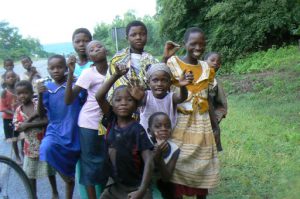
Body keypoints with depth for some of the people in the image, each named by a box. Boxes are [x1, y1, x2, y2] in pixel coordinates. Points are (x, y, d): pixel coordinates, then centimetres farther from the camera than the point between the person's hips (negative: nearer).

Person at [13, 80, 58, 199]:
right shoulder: (18, 110, 0)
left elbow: (48, 121, -21)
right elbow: (18, 127, -12)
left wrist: (27, 124, -23)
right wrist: (32, 117, -23)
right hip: (30, 146, 3)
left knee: (49, 170, 12)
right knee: (30, 173, 10)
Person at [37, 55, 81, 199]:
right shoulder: (47, 87, 3)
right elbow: (41, 114, 2)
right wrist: (40, 95, -14)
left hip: (73, 132, -1)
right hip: (55, 129, 2)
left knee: (72, 170, 6)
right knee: (46, 148, -28)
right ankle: (68, 177, -4)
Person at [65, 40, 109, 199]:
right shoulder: (88, 73, -14)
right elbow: (68, 100, -18)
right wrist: (71, 72, -25)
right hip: (89, 123, -4)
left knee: (106, 161, 11)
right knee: (90, 162, 4)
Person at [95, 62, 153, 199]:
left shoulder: (137, 129, -16)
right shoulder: (112, 121, -2)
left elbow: (148, 161, -20)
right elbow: (99, 97, -12)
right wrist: (115, 76, -19)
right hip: (116, 187, 5)